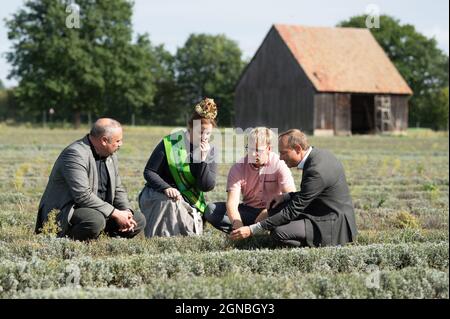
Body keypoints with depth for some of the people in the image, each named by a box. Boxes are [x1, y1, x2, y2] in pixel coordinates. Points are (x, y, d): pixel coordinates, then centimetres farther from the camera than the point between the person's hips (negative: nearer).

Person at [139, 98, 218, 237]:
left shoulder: (210, 151, -1)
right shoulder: (171, 143, -13)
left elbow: (207, 186, -10)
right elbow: (149, 172, -12)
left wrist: (202, 158, -22)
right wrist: (166, 188, -29)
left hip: (188, 202, 4)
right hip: (157, 194, -4)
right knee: (169, 202, -37)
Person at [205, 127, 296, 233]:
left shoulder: (279, 165, -12)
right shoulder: (238, 168, -9)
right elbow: (232, 202, -21)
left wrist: (267, 212, -34)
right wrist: (237, 223, -42)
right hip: (248, 211, 3)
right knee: (211, 210, -20)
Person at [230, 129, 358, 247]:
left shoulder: (316, 171, -27)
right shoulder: (319, 154, 2)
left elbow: (292, 211, -25)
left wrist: (252, 229, -23)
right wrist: (285, 197, 4)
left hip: (334, 227, -10)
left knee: (279, 232, -24)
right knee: (275, 207, 9)